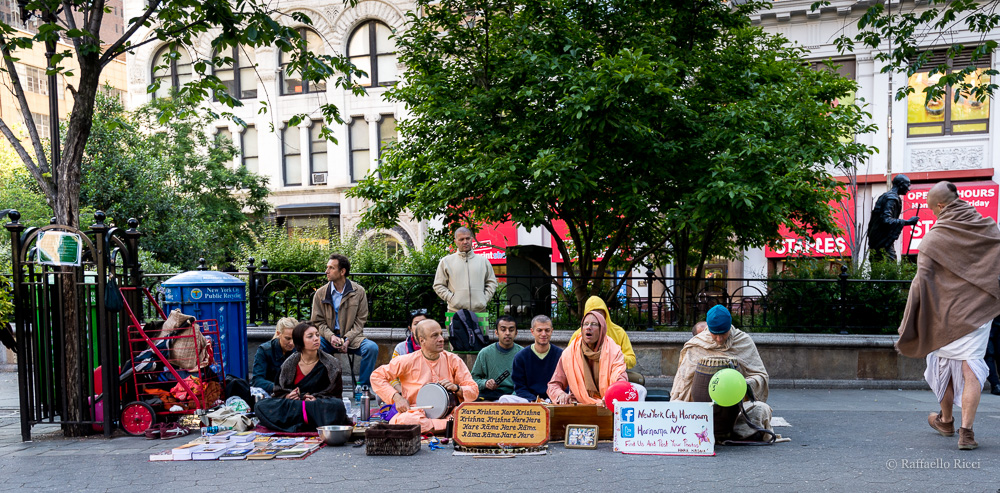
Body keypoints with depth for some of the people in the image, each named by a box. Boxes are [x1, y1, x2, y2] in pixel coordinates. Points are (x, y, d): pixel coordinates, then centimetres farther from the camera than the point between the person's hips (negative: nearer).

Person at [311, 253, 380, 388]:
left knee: (372, 347, -29)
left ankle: (362, 386, -14)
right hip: (329, 337, 1)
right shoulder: (320, 294, 5)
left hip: (351, 337, 0)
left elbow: (360, 321, 1)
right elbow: (318, 322, 4)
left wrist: (347, 339, -15)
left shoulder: (358, 292, 1)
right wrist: (331, 337, -16)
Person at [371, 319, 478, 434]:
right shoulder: (408, 361, -2)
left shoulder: (453, 360, 5)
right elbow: (376, 376, 3)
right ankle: (449, 426, -28)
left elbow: (474, 391, 6)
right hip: (416, 414, 0)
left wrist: (457, 388, -15)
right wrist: (396, 398, -9)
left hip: (447, 414, 0)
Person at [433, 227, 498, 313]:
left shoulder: (483, 261, 15)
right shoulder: (446, 261, 9)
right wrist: (451, 299, -4)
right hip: (455, 311, -2)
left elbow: (492, 282, 18)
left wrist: (485, 299, 4)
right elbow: (438, 286, 8)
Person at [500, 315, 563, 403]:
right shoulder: (520, 357, 6)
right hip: (528, 400, 2)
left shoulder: (561, 355, 4)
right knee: (505, 399, -28)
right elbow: (519, 388, 4)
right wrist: (534, 400, -16)